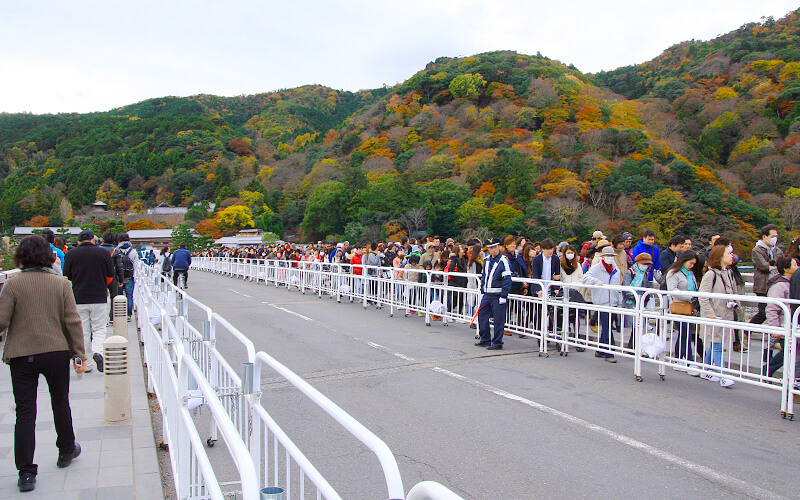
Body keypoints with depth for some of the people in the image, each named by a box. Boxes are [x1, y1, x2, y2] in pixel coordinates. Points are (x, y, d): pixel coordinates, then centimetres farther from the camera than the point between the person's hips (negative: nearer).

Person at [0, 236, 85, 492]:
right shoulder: (61, 283, -4)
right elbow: (73, 320, -5)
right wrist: (79, 351, 1)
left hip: (22, 355, -1)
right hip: (57, 353, 2)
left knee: (25, 412, 4)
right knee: (61, 403, 19)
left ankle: (26, 472, 5)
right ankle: (66, 451, 35)